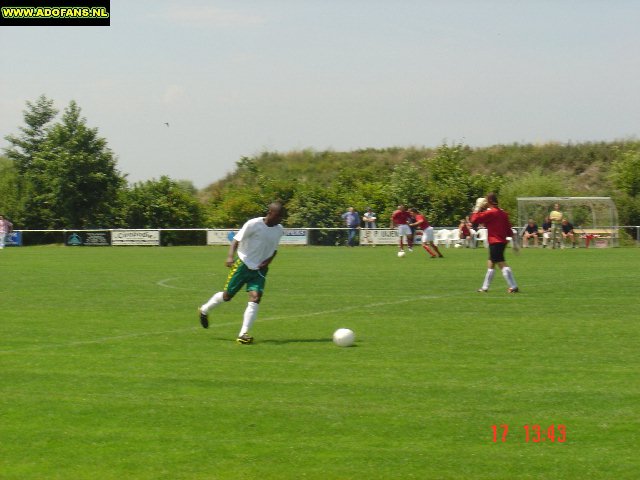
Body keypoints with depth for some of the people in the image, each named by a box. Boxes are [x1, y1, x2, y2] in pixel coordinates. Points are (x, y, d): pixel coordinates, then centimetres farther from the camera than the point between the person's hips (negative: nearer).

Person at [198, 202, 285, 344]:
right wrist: (230, 256, -28)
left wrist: (268, 261, -3)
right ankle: (204, 310, 35)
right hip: (243, 265, -4)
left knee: (255, 298, -15)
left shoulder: (279, 230, 2)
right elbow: (236, 240, -12)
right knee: (227, 296, 5)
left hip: (259, 269, 4)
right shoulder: (253, 224, -16)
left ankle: (243, 334, -16)